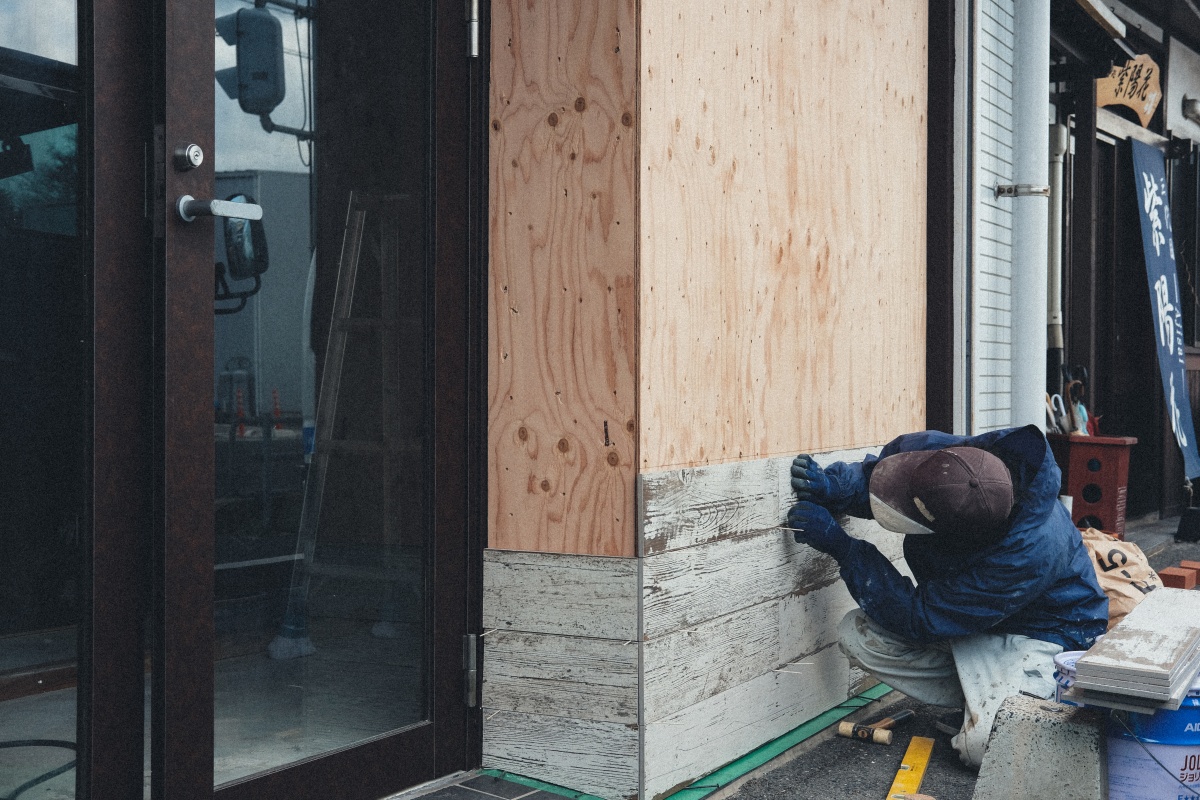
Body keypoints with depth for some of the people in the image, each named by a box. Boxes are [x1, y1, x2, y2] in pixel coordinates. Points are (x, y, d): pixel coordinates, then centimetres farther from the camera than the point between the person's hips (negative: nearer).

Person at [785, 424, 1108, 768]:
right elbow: (878, 471, 0)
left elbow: (919, 621, -32)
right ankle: (979, 701, -1)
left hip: (1038, 632, -7)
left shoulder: (1027, 553, -40)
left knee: (984, 750, -28)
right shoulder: (937, 452, -25)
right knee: (857, 633, -13)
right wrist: (833, 487, -23)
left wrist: (838, 544, -31)